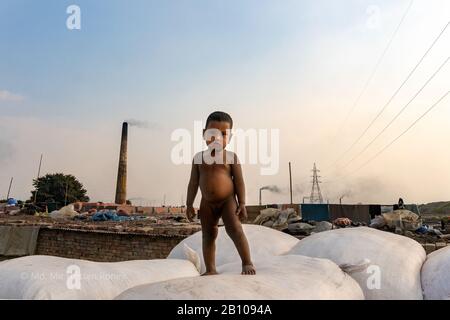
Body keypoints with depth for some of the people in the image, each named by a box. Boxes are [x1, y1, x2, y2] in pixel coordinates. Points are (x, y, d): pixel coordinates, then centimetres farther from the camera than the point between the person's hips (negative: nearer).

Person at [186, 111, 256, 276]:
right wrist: (189, 204, 4)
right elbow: (193, 182, 5)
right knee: (208, 235, 9)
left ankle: (247, 263, -5)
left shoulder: (231, 157, -5)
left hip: (228, 200, -3)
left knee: (235, 229, -15)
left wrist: (242, 203, -8)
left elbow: (239, 181, -4)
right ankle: (210, 270, 18)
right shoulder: (199, 157, 2)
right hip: (207, 203, 4)